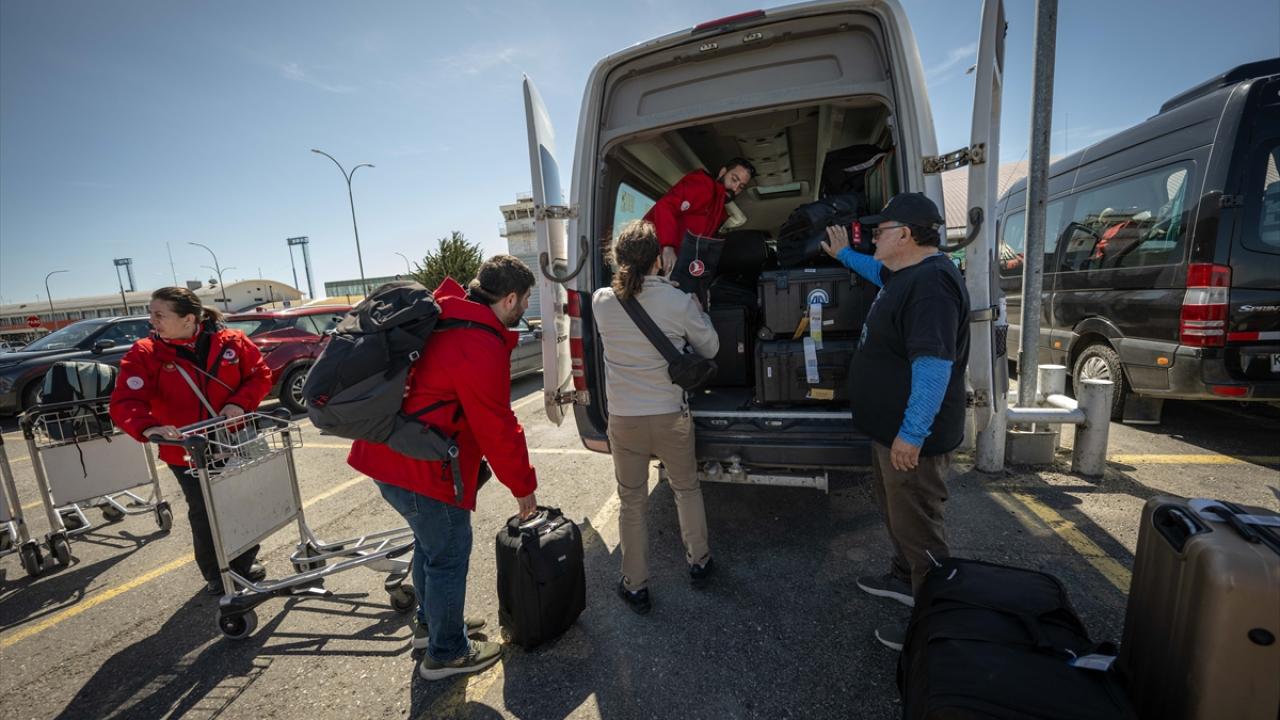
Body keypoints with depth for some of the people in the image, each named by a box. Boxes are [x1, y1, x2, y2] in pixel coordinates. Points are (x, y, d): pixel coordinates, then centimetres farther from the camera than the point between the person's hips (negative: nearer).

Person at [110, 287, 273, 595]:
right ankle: (216, 576, 30)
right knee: (204, 515, 7)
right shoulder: (144, 354, -10)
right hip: (187, 451, -1)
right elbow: (125, 403, -20)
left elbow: (260, 374, -2)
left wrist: (239, 402, -19)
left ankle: (243, 563, 37)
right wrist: (148, 427, -40)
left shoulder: (231, 342, -8)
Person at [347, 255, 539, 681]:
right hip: (421, 469, -10)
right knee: (449, 554, 8)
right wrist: (524, 488, -4)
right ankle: (446, 653, 27)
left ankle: (429, 623, 45)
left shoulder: (445, 318, 7)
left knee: (431, 543, 25)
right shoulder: (482, 348, -24)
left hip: (386, 453, 10)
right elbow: (497, 430, -18)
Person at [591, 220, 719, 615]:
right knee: (687, 488, 24)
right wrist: (696, 308, 14)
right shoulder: (678, 301, -14)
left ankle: (635, 586, 28)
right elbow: (709, 347, 1)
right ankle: (698, 561, 42)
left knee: (632, 502, 16)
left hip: (623, 419, 1)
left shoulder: (601, 301, -8)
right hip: (670, 415, 0)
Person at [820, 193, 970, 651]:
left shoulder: (931, 283, -23)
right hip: (892, 428, 11)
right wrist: (844, 254, 40)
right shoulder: (905, 273, 10)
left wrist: (912, 434, -28)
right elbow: (880, 272, 37)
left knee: (917, 526, 3)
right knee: (895, 511, 25)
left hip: (912, 437, -11)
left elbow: (934, 364, -29)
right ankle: (905, 580, 44)